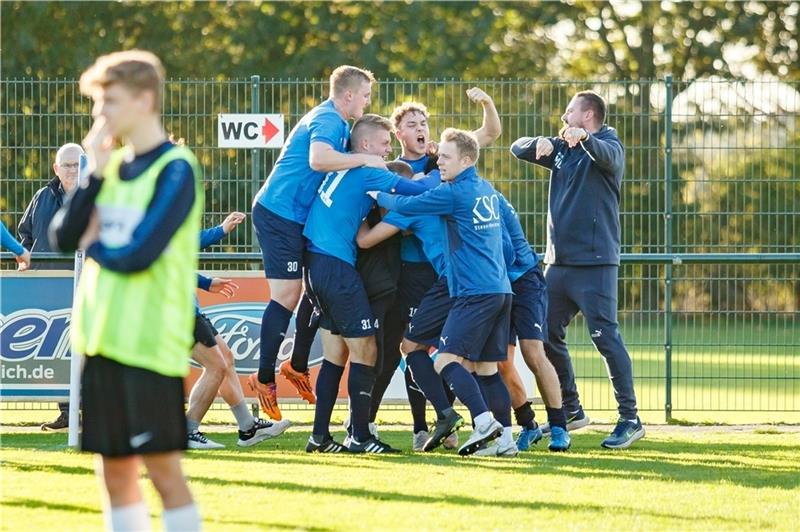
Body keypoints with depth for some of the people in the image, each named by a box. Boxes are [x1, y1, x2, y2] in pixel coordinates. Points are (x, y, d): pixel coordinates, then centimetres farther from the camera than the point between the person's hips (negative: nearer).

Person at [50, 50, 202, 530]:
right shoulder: (113, 164, 13)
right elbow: (64, 237, 6)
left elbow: (139, 254, -18)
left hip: (151, 345, -7)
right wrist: (93, 173, -4)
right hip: (102, 340, 7)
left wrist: (94, 245, 0)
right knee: (115, 472, 8)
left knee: (164, 470, -5)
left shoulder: (175, 169, -10)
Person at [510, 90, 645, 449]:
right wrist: (541, 143, -9)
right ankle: (570, 410, 22)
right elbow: (518, 149, 14)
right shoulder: (562, 150, 16)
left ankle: (630, 419, -10)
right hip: (559, 261, 8)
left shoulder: (608, 145, -4)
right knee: (547, 337, 10)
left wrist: (584, 138, -48)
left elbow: (608, 156, -27)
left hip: (594, 262, -8)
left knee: (605, 337, -12)